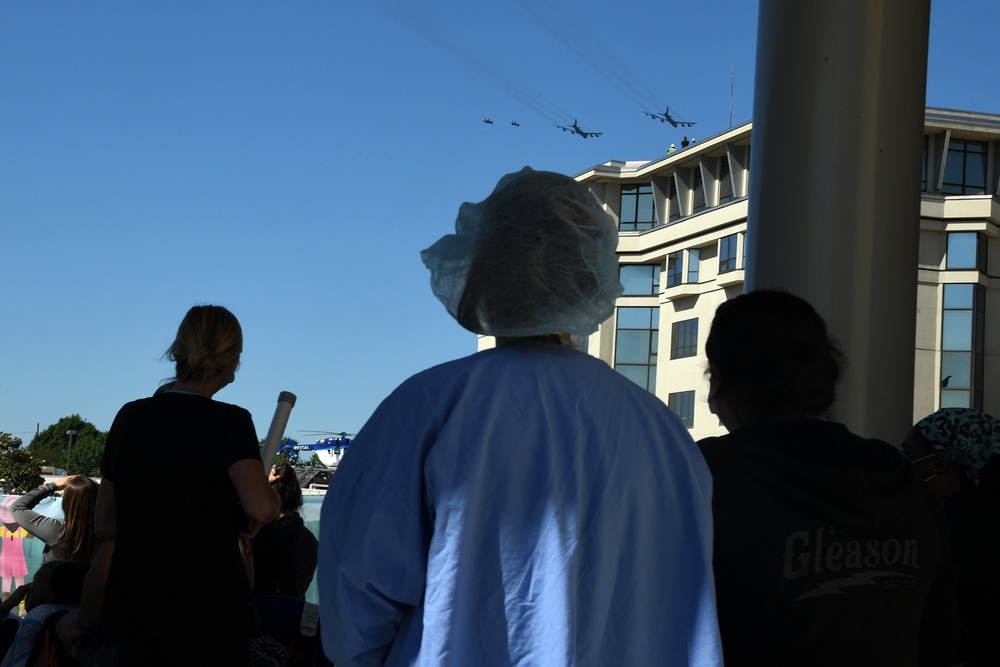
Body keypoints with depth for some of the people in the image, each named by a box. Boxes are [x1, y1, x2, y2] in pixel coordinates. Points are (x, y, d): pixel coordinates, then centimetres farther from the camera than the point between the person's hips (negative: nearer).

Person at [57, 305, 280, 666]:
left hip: (133, 609, 5)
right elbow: (261, 508, -24)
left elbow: (106, 525, 9)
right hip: (209, 611, -5)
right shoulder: (228, 421, -9)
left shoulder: (130, 417, 5)